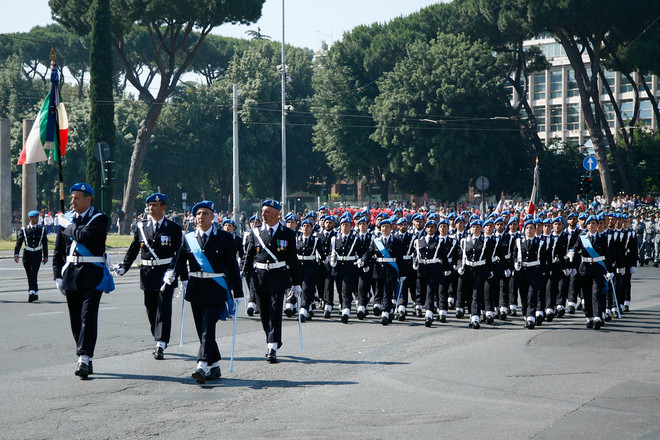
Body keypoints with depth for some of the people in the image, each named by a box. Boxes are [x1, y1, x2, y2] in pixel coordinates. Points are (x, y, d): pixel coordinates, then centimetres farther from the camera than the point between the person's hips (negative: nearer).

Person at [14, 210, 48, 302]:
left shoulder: (42, 230, 7)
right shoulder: (23, 230, 3)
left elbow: (45, 244, 13)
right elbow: (19, 242, -4)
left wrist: (45, 256, 12)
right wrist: (16, 254, -15)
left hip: (37, 255, -1)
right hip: (27, 255, 1)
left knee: (33, 274, -14)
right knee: (30, 276, 8)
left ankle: (31, 293, -22)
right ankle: (35, 294, 20)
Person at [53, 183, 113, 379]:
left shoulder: (100, 218, -4)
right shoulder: (66, 219, 11)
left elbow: (84, 236, -23)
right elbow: (58, 251, 16)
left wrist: (68, 225, -7)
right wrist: (58, 276, 8)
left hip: (92, 274, -5)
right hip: (71, 274, 6)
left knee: (88, 316, -13)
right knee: (75, 319, 7)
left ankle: (84, 359, -16)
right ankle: (85, 360, 16)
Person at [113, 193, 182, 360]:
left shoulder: (173, 228, 0)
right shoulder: (141, 226, 9)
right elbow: (133, 249, 13)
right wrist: (123, 267, 1)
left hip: (166, 272, -4)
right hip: (147, 272, 4)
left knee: (163, 308, -8)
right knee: (151, 309, 9)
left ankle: (160, 345, -10)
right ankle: (159, 341, 24)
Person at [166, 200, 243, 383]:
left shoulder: (224, 237, 0)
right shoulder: (188, 238, 9)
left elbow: (232, 266, 1)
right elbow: (179, 260, 7)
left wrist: (238, 293, 0)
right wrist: (171, 274, -16)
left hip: (215, 290, -4)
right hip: (195, 290, 4)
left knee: (208, 327, -15)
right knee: (202, 329, 7)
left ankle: (202, 366, -22)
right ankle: (215, 367, 18)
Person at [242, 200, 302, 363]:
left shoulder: (288, 234, 3)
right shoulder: (255, 233, 7)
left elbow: (293, 260, 6)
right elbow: (248, 256, 10)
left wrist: (296, 283, 5)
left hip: (278, 278, -3)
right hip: (260, 277, 3)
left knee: (275, 313, -10)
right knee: (264, 314, 9)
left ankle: (272, 349, -12)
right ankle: (273, 342, 28)